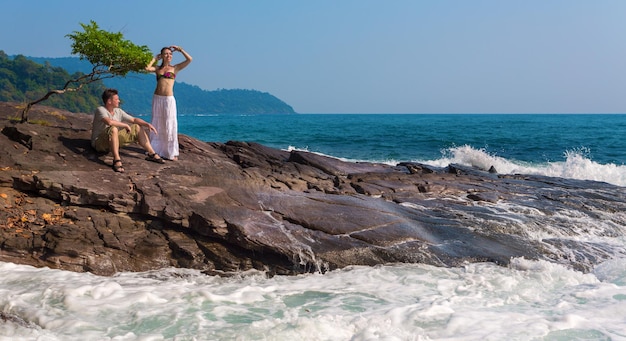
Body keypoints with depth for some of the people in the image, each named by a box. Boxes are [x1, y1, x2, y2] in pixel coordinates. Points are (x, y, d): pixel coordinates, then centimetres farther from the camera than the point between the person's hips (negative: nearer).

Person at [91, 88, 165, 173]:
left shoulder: (118, 111, 5)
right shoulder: (100, 110, -17)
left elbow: (134, 120, 8)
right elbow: (109, 122, -35)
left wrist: (147, 124, -8)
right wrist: (126, 125, -24)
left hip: (113, 140, 8)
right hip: (99, 143, -8)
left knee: (137, 127, 5)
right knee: (113, 129, -38)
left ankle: (152, 154, 6)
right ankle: (117, 160, -44)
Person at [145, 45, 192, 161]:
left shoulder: (175, 68, 5)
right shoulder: (157, 68, 13)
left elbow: (189, 59, -4)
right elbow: (147, 68, -5)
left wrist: (180, 49, 2)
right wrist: (155, 58, 7)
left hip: (169, 99, -3)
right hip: (157, 98, 3)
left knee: (170, 125, -5)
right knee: (157, 124, 8)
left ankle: (172, 152, -1)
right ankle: (156, 149, 16)